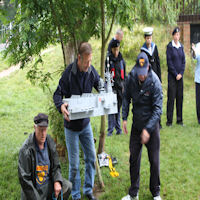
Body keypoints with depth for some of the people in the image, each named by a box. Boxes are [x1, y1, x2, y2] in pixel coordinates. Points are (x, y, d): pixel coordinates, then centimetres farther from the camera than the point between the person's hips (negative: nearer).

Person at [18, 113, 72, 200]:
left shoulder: (50, 143, -3)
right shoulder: (26, 150, -20)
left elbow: (56, 166, 8)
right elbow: (24, 179, -17)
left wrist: (57, 181, -12)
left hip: (48, 183, 6)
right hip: (34, 188, -5)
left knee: (67, 186, -15)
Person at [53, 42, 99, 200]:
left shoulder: (91, 71, -6)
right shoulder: (69, 73, -20)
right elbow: (57, 94, -17)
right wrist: (61, 106, -38)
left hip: (86, 122, 5)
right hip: (72, 125, -5)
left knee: (91, 158, 13)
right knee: (74, 164, 5)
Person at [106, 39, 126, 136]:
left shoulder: (121, 60, 12)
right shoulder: (108, 60, -1)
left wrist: (123, 85, 12)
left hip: (120, 87, 4)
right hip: (111, 86, -4)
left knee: (119, 107, 9)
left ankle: (118, 128, 15)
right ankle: (110, 129, -5)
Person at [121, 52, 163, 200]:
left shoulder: (155, 82, -21)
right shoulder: (131, 78, -9)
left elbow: (158, 109, -20)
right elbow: (126, 98, 7)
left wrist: (148, 129, -26)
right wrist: (124, 118, -1)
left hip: (151, 126, -3)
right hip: (136, 125, 4)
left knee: (154, 161, 4)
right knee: (134, 159, 9)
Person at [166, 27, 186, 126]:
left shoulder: (181, 46, 10)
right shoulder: (170, 46, -5)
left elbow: (183, 61, 10)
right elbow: (169, 62, -9)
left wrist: (181, 73, -3)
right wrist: (175, 74, -11)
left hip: (180, 76, 5)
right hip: (172, 76, -5)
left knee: (180, 97, 7)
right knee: (171, 97, -4)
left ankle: (179, 119, 15)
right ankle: (169, 120, 2)